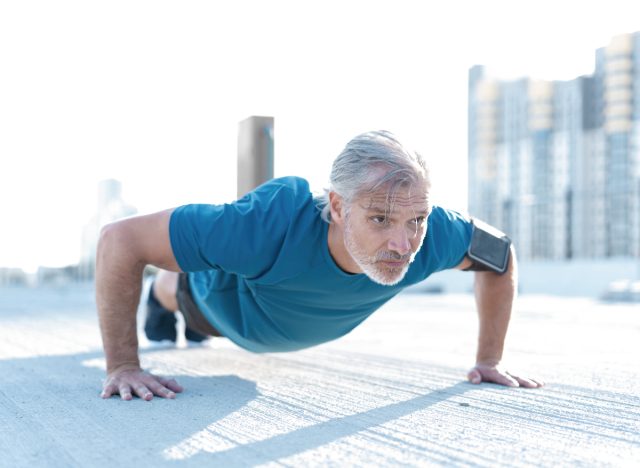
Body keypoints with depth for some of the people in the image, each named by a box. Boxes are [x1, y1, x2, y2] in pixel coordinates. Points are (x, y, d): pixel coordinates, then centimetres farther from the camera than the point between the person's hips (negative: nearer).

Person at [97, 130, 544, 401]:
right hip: (230, 296, -4)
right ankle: (161, 297, 70)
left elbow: (499, 255, -18)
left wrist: (490, 359, -21)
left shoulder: (433, 231, -42)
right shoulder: (271, 225, -54)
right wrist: (122, 367, -44)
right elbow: (120, 239, -46)